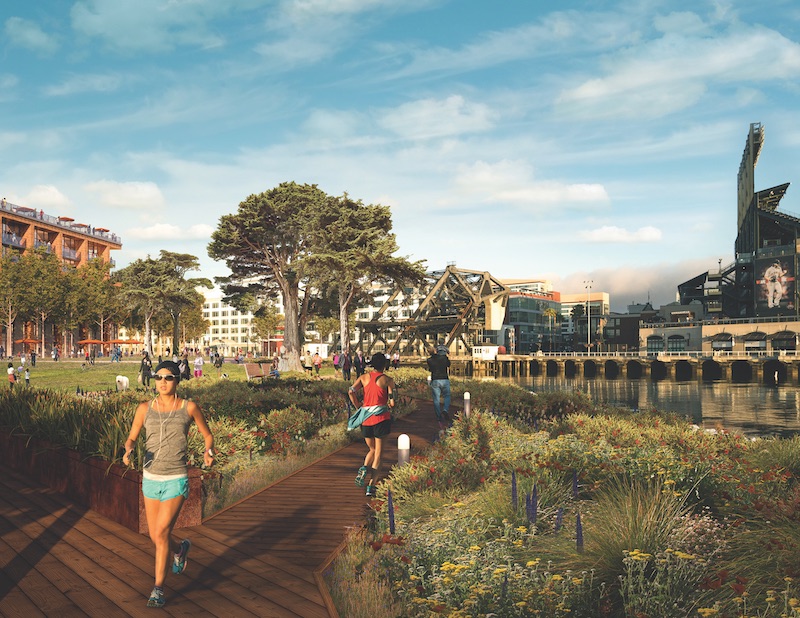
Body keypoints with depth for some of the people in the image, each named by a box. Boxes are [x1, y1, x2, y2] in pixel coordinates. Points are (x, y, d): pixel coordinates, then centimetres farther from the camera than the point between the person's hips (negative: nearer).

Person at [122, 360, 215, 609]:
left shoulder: (189, 407, -6)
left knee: (161, 533, -13)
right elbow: (132, 437, 11)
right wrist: (128, 451, -13)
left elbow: (207, 435, 6)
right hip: (150, 479, 4)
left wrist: (208, 452, -16)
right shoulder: (144, 408, 0)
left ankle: (158, 589, 3)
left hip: (176, 480, -4)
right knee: (155, 537, 12)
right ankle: (180, 549, 46)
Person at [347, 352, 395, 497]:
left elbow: (351, 391, -5)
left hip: (365, 418, 3)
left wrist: (359, 407, 6)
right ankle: (371, 486, -3)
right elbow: (392, 403, -5)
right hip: (381, 417, -3)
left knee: (372, 450, 21)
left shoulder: (364, 377, 7)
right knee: (378, 453, 4)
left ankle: (364, 468, -9)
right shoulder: (388, 380, -1)